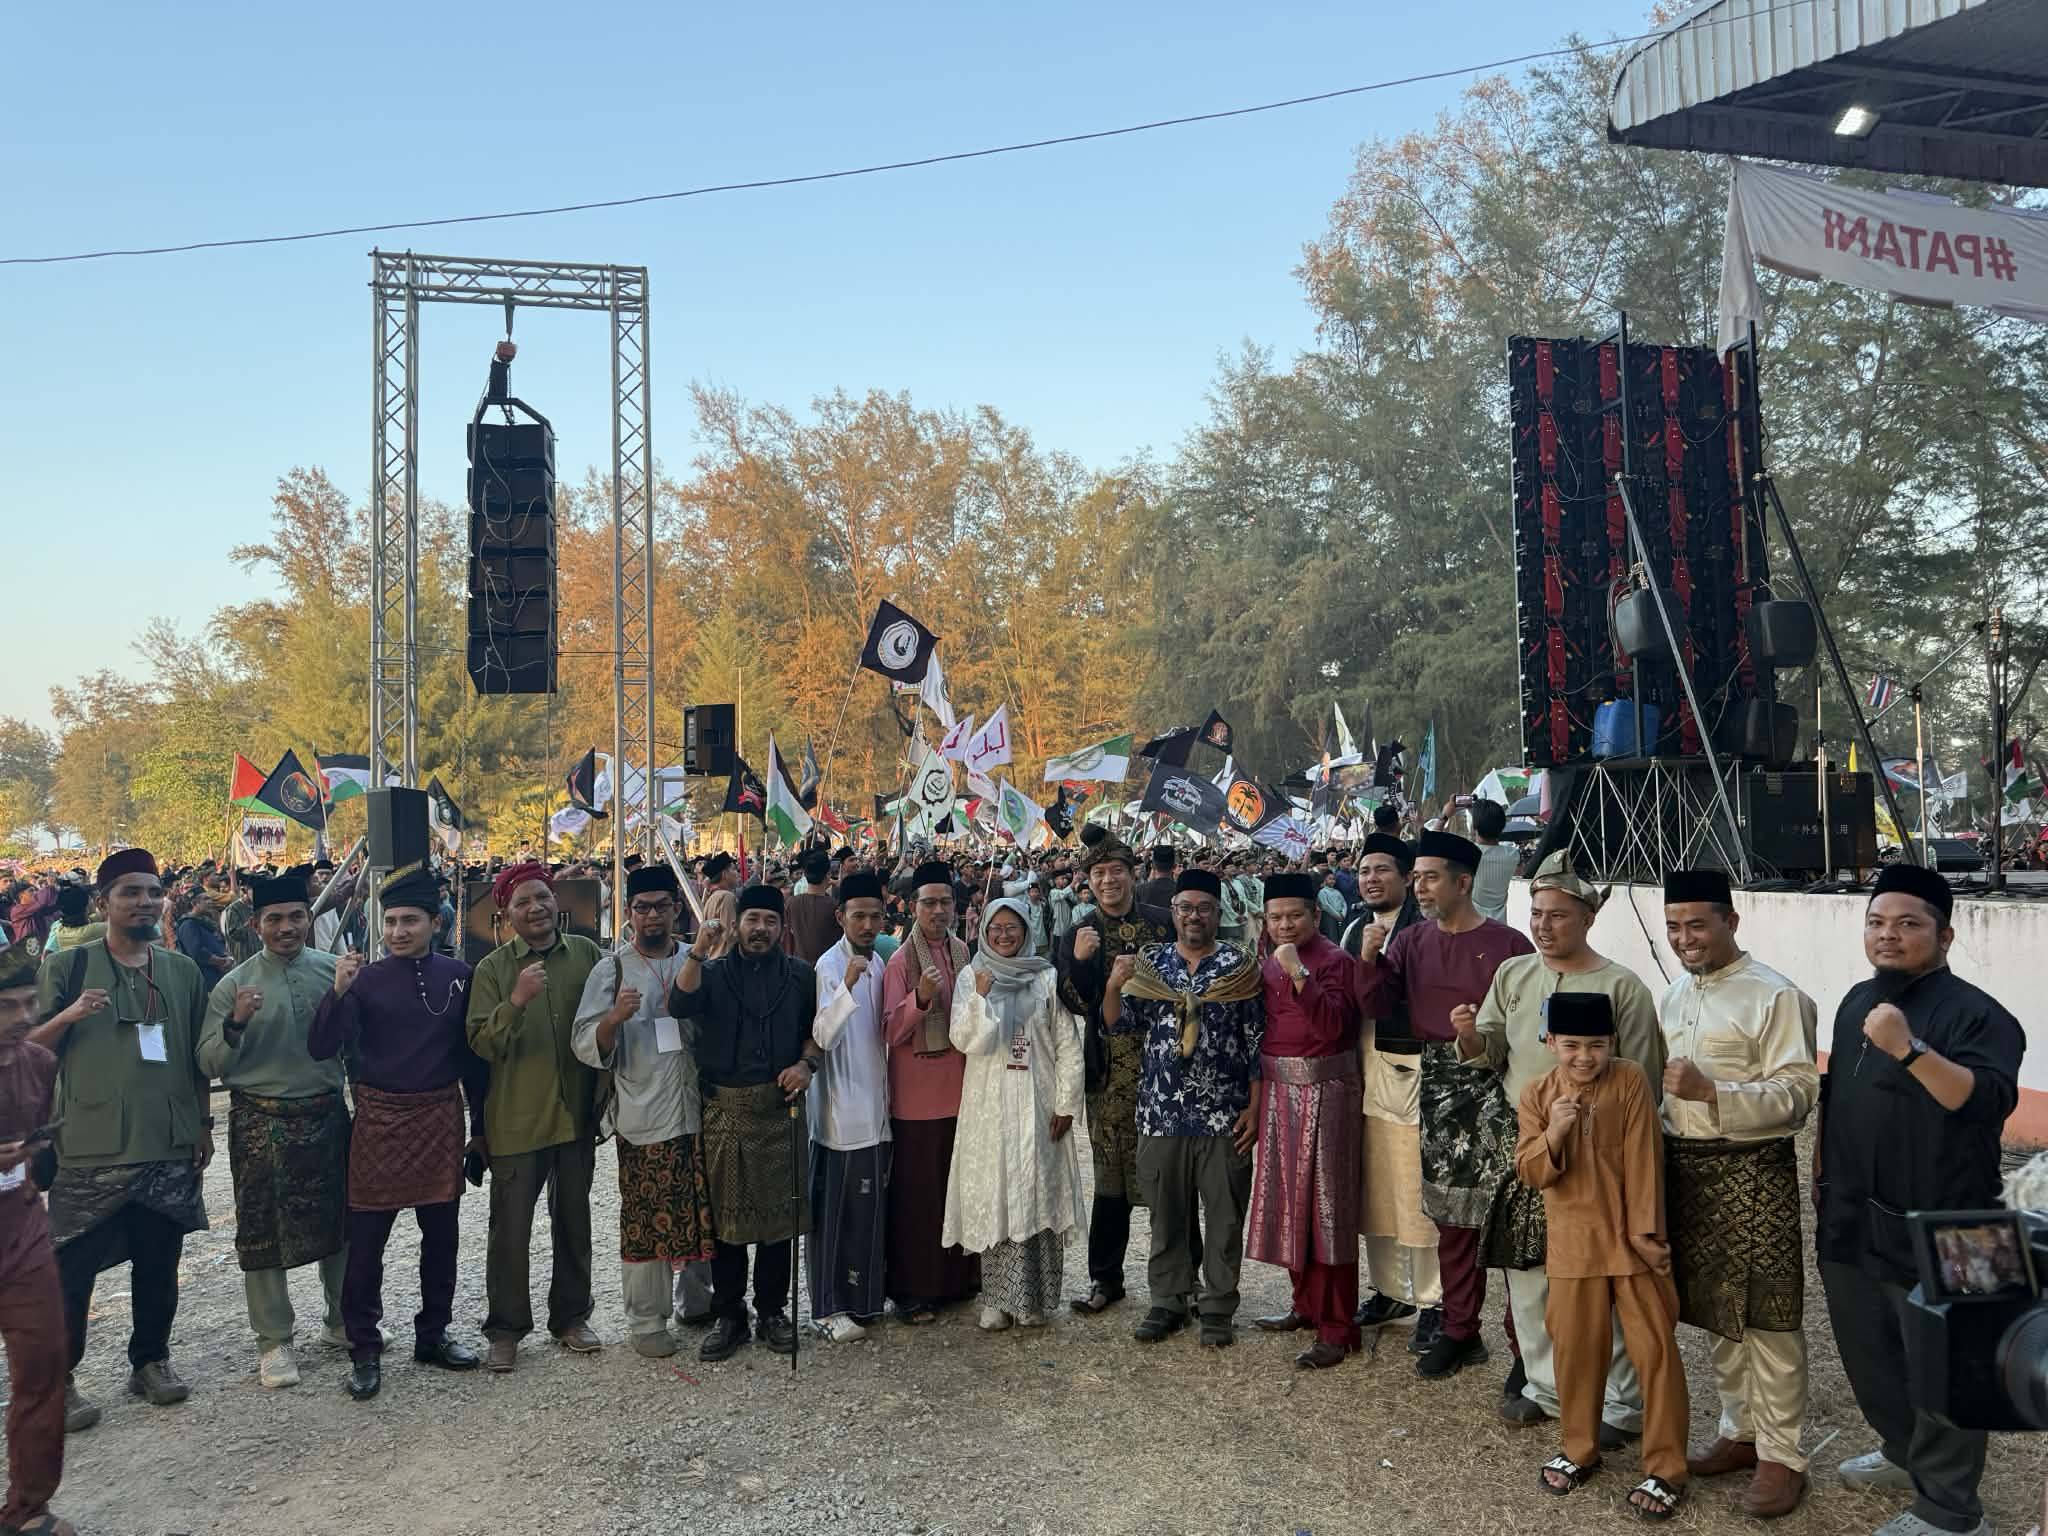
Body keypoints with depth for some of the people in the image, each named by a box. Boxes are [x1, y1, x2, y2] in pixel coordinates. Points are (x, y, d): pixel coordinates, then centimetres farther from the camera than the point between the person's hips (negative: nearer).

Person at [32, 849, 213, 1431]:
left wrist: (203, 1126, 14)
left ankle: (150, 1360, 27)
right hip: (92, 1149, -3)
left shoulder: (182, 971, 9)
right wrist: (66, 1017, -20)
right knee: (72, 1268, 2)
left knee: (158, 1264, 12)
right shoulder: (70, 966, -2)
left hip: (170, 1148, 4)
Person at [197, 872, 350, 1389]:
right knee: (263, 1230, 5)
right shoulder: (234, 984, -5)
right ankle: (273, 1341, 20)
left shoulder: (332, 970, 0)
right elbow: (210, 1064, -7)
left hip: (327, 1113, 3)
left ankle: (342, 1322, 33)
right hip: (262, 1121, -2)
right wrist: (235, 1023, -22)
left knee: (338, 1221, 14)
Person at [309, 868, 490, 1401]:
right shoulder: (366, 979, -6)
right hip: (380, 1121, -2)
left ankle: (432, 1336, 28)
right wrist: (337, 992, -29)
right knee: (366, 1238, 3)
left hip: (441, 1117, 3)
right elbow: (321, 1049, -13)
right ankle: (364, 1351, 17)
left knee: (442, 1232, 12)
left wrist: (480, 1129, 8)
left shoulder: (457, 976, 0)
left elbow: (472, 1055, 6)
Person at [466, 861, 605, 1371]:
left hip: (576, 1113, 3)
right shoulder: (493, 968, -5)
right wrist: (517, 1001, -30)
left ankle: (571, 1317, 29)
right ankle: (505, 1329, 21)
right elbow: (483, 1044, -13)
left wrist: (605, 1096, 6)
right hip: (517, 1118, -2)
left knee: (574, 1221, 14)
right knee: (511, 1228, 5)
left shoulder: (586, 953, 1)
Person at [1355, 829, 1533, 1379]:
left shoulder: (1506, 944, -7)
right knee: (1451, 1214, 14)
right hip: (1440, 1087, 5)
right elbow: (1376, 1005, 1)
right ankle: (1460, 1332, 27)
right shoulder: (1412, 942, 8)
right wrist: (1369, 957, -14)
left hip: (1497, 1088, -5)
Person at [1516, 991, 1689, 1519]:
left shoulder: (1630, 1081, -8)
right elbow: (1530, 1173, -6)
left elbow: (1642, 1160, -9)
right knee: (1576, 1347, 11)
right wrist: (1553, 1132, -24)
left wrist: (1645, 1232, -11)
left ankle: (1665, 1468, 16)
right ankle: (1580, 1450, 30)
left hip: (1632, 1239, -2)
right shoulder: (1536, 1095, -2)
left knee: (1655, 1349, 3)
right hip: (1574, 1243, 2)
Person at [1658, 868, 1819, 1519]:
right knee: (1714, 1311, 16)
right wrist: (1660, 1144, 9)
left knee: (1766, 1318, 1)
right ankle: (1739, 1431, 31)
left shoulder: (1775, 996, -12)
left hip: (1750, 1172, -7)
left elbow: (1797, 1094, -17)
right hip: (1685, 1168, 7)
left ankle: (1781, 1454, 14)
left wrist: (1711, 1092, -27)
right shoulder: (1674, 995, 12)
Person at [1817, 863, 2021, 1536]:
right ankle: (1905, 1455, 43)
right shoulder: (1857, 1001, 10)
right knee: (1866, 1355, 22)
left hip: (1933, 1233, -8)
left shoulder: (1975, 1014, -14)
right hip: (1850, 1225, 8)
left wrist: (1910, 1050, -39)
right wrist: (1823, 1161, 19)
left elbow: (1990, 1101, -30)